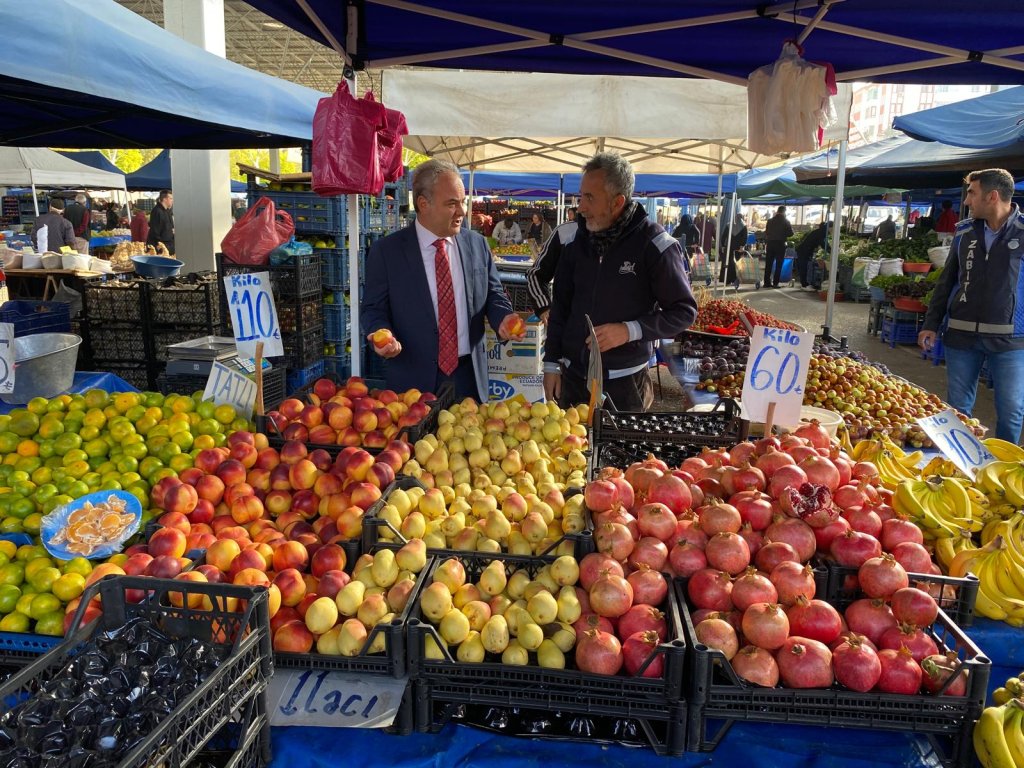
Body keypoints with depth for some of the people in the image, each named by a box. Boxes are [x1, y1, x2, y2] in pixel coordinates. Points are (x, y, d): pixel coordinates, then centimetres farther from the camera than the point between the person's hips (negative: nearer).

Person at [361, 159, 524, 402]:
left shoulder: (477, 244, 4)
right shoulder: (386, 251, -5)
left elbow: (493, 295, 10)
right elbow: (374, 308, -1)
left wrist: (503, 319, -11)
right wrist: (382, 334, -22)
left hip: (470, 375, 3)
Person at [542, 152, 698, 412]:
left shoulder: (654, 245, -12)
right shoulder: (576, 239, 2)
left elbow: (684, 310, -8)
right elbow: (560, 306, 9)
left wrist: (630, 330, -20)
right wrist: (552, 363, 6)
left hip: (625, 382, -4)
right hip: (573, 376, 4)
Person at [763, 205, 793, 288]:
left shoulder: (770, 220, 6)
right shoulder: (785, 221, -4)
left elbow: (766, 232, 9)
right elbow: (790, 233, -5)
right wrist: (783, 234, 13)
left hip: (770, 243, 3)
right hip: (780, 244, -3)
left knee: (768, 264, 6)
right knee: (778, 265, 1)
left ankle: (767, 282, 5)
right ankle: (775, 283, -3)